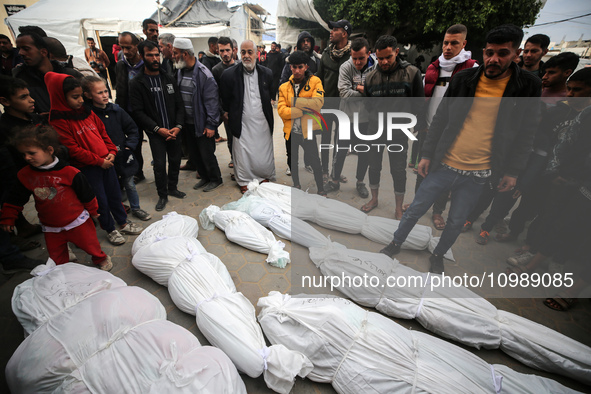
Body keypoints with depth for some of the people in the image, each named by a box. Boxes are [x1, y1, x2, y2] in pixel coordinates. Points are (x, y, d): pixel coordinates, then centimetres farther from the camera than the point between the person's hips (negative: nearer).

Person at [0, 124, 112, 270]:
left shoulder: (68, 172, -18)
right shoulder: (25, 175, -3)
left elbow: (86, 194, -8)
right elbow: (16, 198, 10)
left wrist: (93, 210, 1)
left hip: (77, 221, -4)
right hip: (51, 228, 5)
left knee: (90, 245, 10)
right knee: (56, 257, 16)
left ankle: (101, 259, 38)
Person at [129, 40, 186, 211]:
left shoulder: (169, 79, 8)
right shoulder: (136, 83, -3)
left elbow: (179, 105, 6)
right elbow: (137, 112, -7)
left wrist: (178, 126, -8)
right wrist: (157, 128, -15)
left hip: (174, 131, 4)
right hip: (155, 133, -3)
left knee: (175, 160, 10)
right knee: (159, 164, -2)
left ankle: (172, 188, 31)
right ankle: (162, 195, 15)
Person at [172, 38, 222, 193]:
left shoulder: (204, 74, -15)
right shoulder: (180, 71, 7)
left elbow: (212, 101, -16)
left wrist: (211, 124, -18)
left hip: (202, 124, -7)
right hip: (187, 122, 7)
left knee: (207, 154, 1)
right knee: (194, 154, 15)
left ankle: (216, 179, 22)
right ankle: (205, 177, 32)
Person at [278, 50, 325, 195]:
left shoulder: (315, 82, -3)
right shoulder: (284, 87, 4)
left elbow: (318, 103, -20)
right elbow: (281, 110, -10)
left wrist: (294, 101, -15)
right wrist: (304, 109, -17)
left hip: (309, 130, -3)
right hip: (291, 131, 4)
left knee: (314, 161, 4)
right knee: (292, 161, 18)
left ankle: (321, 190, 23)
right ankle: (296, 185, 40)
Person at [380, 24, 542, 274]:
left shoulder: (528, 87, -2)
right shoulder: (463, 79, 0)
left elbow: (525, 134, 2)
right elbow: (440, 120, 3)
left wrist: (513, 171, -2)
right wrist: (427, 155, 0)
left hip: (478, 175, 0)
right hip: (444, 165, 1)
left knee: (456, 222, 12)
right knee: (415, 209, 8)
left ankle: (438, 256, 37)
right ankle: (396, 244, 30)